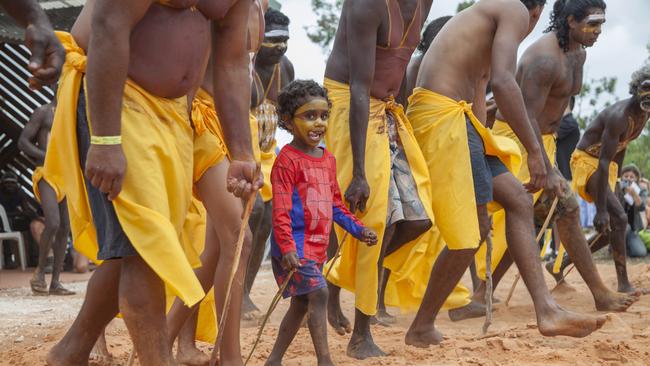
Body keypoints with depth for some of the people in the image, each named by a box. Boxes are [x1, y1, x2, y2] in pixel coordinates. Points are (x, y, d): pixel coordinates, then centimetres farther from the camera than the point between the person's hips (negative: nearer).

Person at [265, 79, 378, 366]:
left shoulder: (328, 159, 13)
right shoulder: (287, 159, -12)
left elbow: (335, 203, 21)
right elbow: (281, 210, -16)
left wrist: (357, 229, 13)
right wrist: (287, 247, -23)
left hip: (317, 246, 8)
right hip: (295, 246, -8)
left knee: (301, 303, 13)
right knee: (318, 292, -17)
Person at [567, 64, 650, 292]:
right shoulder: (619, 116, -28)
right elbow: (603, 162, -30)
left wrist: (613, 183, 15)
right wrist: (601, 209, -31)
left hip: (606, 164, 9)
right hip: (587, 160, -9)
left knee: (613, 224, 7)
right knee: (618, 218, -20)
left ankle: (563, 264, 19)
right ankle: (624, 284, -17)